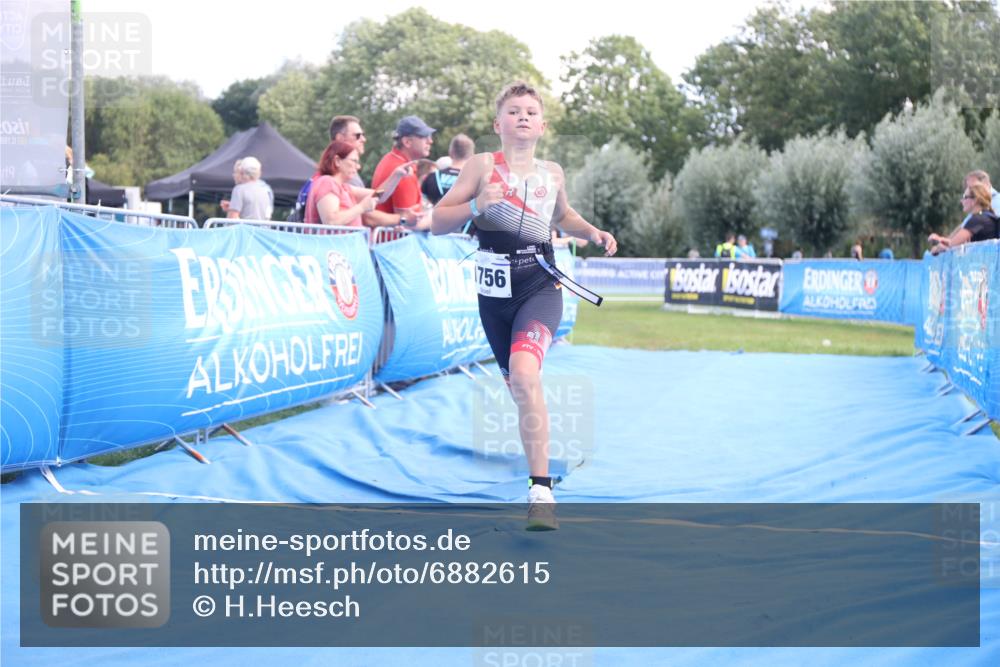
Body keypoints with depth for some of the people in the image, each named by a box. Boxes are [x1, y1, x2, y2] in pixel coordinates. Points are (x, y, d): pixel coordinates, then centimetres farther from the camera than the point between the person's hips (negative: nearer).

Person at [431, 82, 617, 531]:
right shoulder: (483, 165, 1)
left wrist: (592, 232, 10)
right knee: (518, 388, 13)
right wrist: (476, 206, -19)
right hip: (494, 291, 1)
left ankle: (541, 492, -27)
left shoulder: (552, 174, 8)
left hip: (540, 286, -1)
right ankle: (540, 457, 44)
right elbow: (437, 222, -2)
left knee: (524, 373, -26)